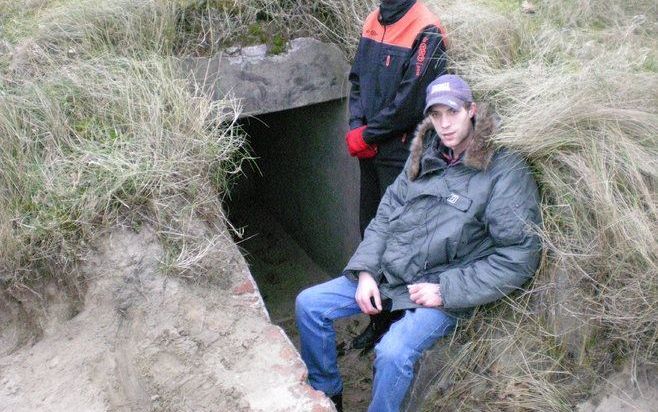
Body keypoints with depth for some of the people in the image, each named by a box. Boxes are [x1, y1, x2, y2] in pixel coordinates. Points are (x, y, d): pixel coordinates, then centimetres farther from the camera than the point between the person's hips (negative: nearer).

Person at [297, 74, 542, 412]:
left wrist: (446, 291, -16)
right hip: (387, 274, 6)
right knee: (308, 305, 0)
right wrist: (366, 272, -4)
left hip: (445, 292, -6)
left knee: (393, 353, -31)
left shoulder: (506, 171, -12)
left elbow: (519, 257, -15)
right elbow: (386, 216, 9)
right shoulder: (425, 155, 7)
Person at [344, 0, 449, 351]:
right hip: (369, 151, 7)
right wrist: (357, 128, -4)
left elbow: (409, 104, -17)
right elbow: (357, 79, 11)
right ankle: (377, 318, 31)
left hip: (401, 154, -7)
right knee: (369, 231, 14)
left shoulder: (426, 32, -13)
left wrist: (365, 136, -10)